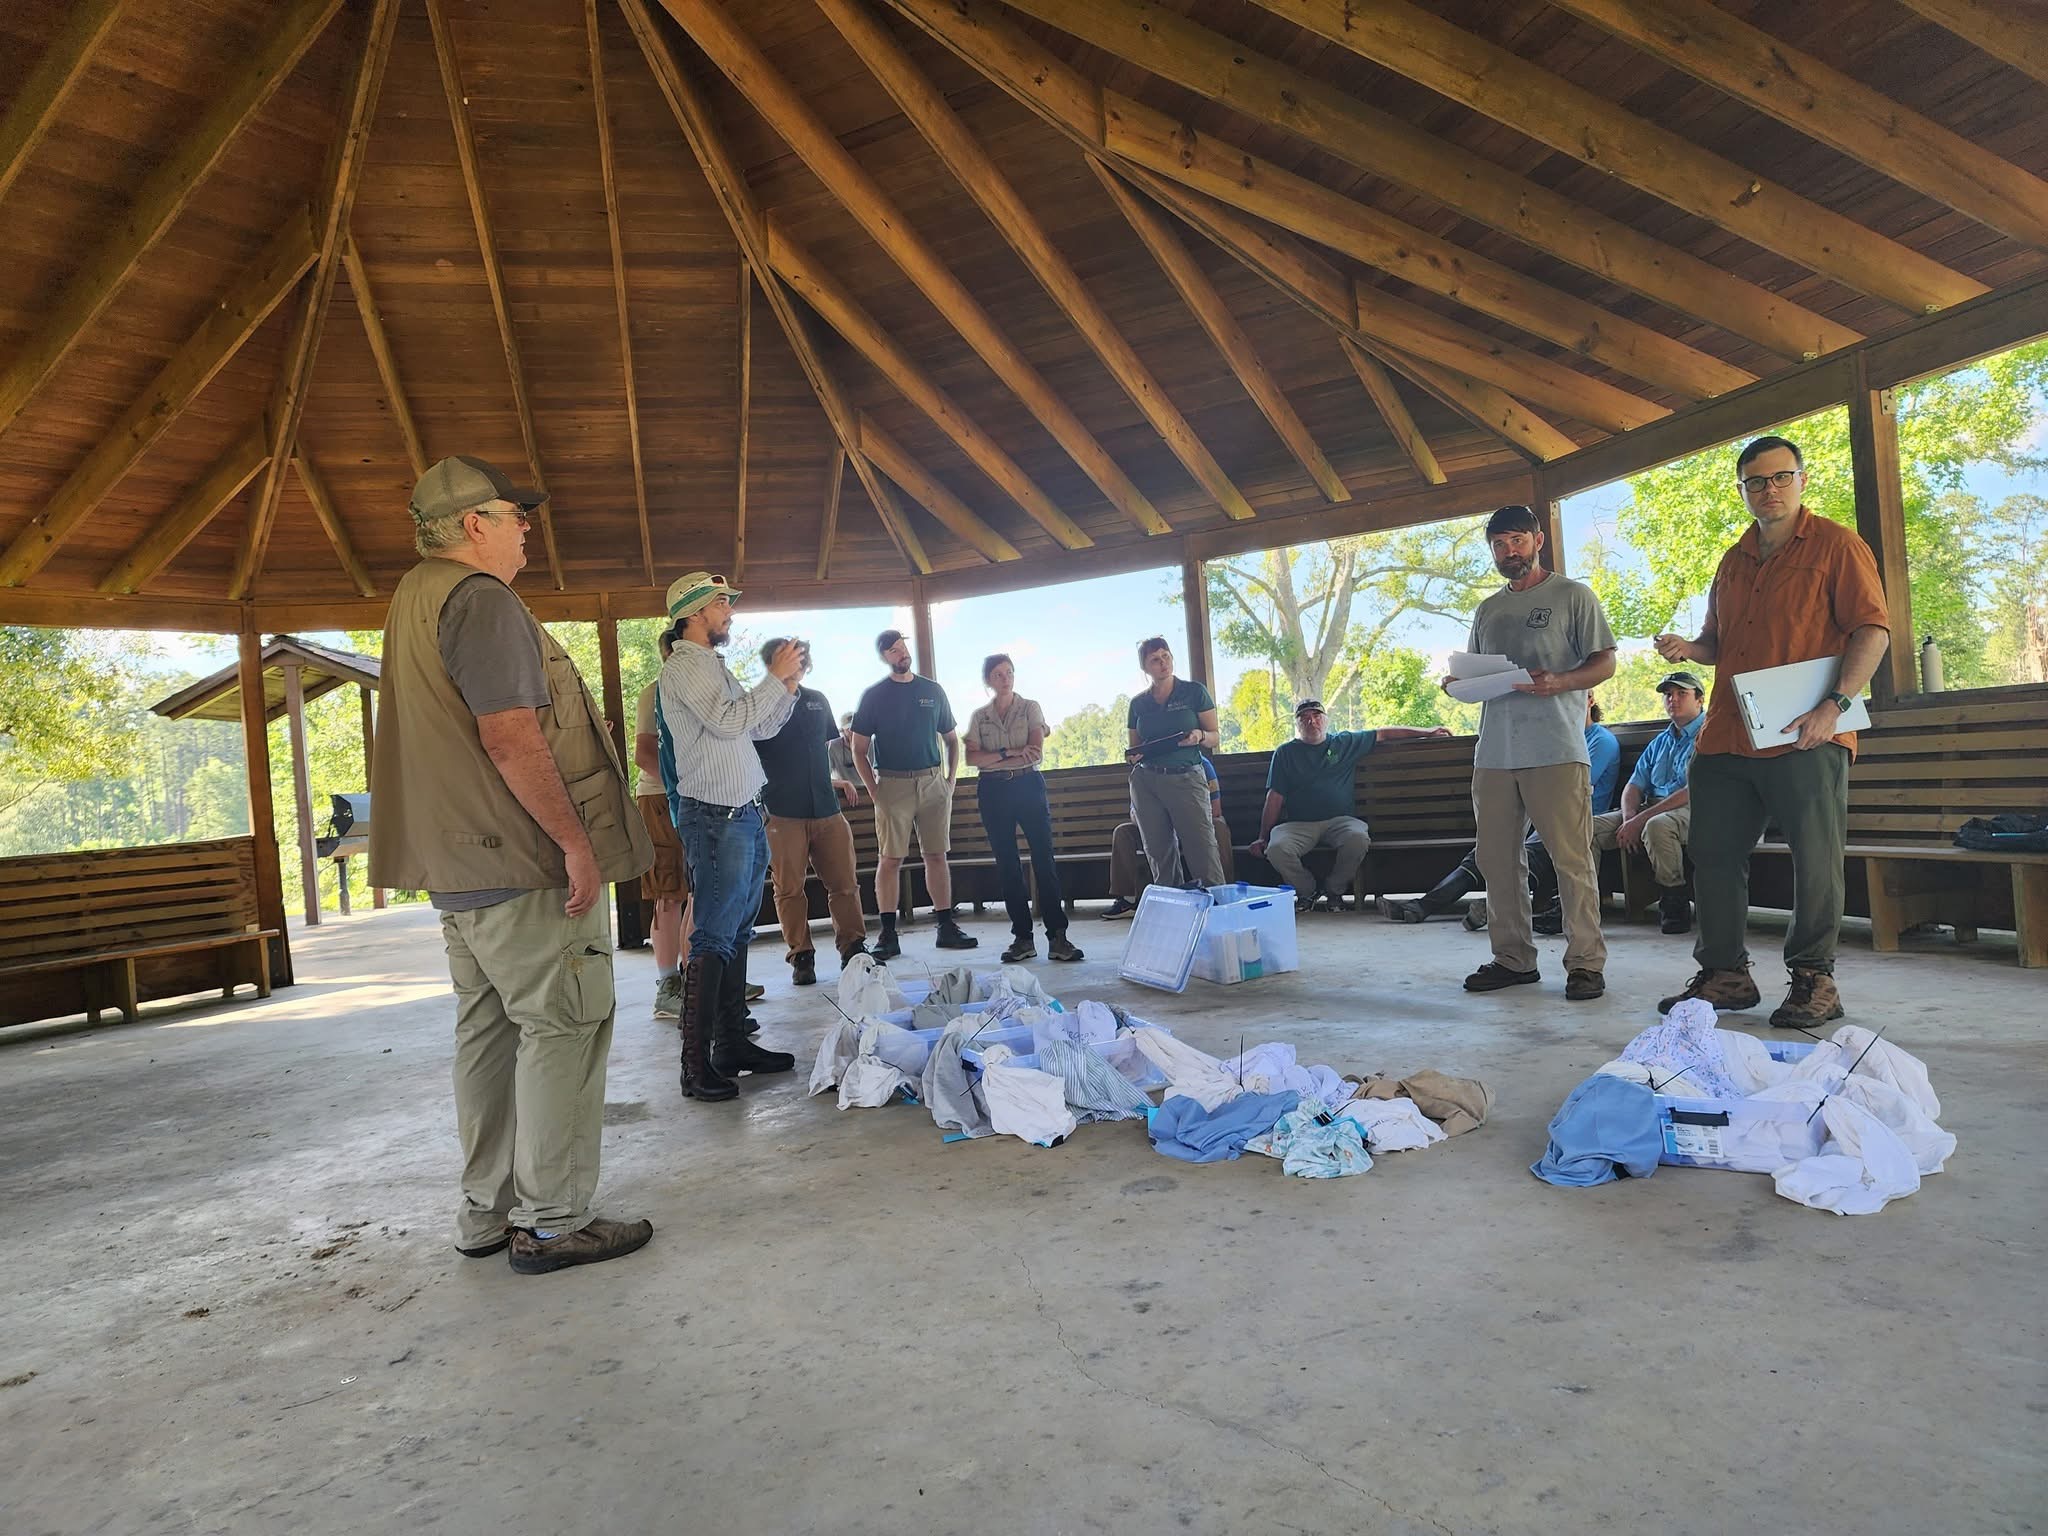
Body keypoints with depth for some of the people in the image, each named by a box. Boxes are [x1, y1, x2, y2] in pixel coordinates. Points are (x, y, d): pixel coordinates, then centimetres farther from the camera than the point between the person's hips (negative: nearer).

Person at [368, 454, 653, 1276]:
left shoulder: (413, 601, 19)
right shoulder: (482, 599, -13)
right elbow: (512, 737, -23)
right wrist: (575, 841, -20)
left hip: (458, 865, 10)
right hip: (523, 860, -10)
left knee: (488, 1031, 15)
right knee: (562, 1028, -3)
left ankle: (486, 1212, 24)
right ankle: (551, 1222, 4)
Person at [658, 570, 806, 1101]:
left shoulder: (715, 665, 20)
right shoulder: (683, 666, -9)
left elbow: (761, 727, 21)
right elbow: (728, 721, -22)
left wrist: (788, 683, 8)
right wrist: (776, 677, -13)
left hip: (745, 816, 10)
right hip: (714, 818, -10)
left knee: (737, 936, 13)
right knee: (713, 941, -9)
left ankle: (732, 1045, 21)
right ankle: (696, 1066, -5)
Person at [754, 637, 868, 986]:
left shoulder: (818, 701, 14)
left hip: (827, 809, 4)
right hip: (782, 813, -4)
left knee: (845, 884, 5)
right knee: (790, 890, 2)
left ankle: (853, 948, 16)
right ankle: (801, 957, 12)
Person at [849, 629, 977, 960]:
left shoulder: (933, 691, 12)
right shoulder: (874, 696, 3)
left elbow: (952, 739, 17)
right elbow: (859, 749, 2)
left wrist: (950, 780, 5)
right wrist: (873, 790, -8)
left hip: (933, 783, 3)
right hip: (892, 784, -3)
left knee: (937, 856, 4)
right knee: (889, 859, -4)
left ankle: (947, 928, 11)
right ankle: (888, 936, 1)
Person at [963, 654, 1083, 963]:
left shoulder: (1030, 708, 6)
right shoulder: (979, 716, 11)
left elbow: (1036, 753, -7)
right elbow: (972, 757, -2)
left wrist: (992, 759, -8)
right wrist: (1009, 753, -14)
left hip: (1028, 786, -2)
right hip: (993, 793, 2)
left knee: (1044, 859, -8)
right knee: (1007, 865, 3)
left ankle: (1057, 936, -7)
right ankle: (1022, 938, 8)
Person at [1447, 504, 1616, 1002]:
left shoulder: (1572, 595, 6)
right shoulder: (1487, 610, 22)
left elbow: (1605, 662, 0)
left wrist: (1558, 682, -18)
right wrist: (1459, 684, 3)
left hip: (1556, 750, -6)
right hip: (1494, 751, 6)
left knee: (1572, 860, -6)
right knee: (1497, 861, 7)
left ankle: (1586, 962, 2)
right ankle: (1512, 957, 16)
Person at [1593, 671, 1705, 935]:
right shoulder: (1660, 742, 24)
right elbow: (1634, 786, 15)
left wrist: (1640, 819, -18)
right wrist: (1629, 818, -9)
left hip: (1692, 811, -7)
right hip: (1650, 809, 7)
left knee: (1657, 825, -40)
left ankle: (1675, 907, -25)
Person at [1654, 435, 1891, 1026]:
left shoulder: (1835, 545, 1)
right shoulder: (1734, 561, 19)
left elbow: (1873, 629, -7)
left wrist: (1834, 705, -18)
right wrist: (1688, 648, 4)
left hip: (1806, 738, -6)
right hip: (1726, 735, 6)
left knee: (1815, 861, 0)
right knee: (1714, 856, 6)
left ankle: (1813, 978, 12)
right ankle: (1725, 973, 16)